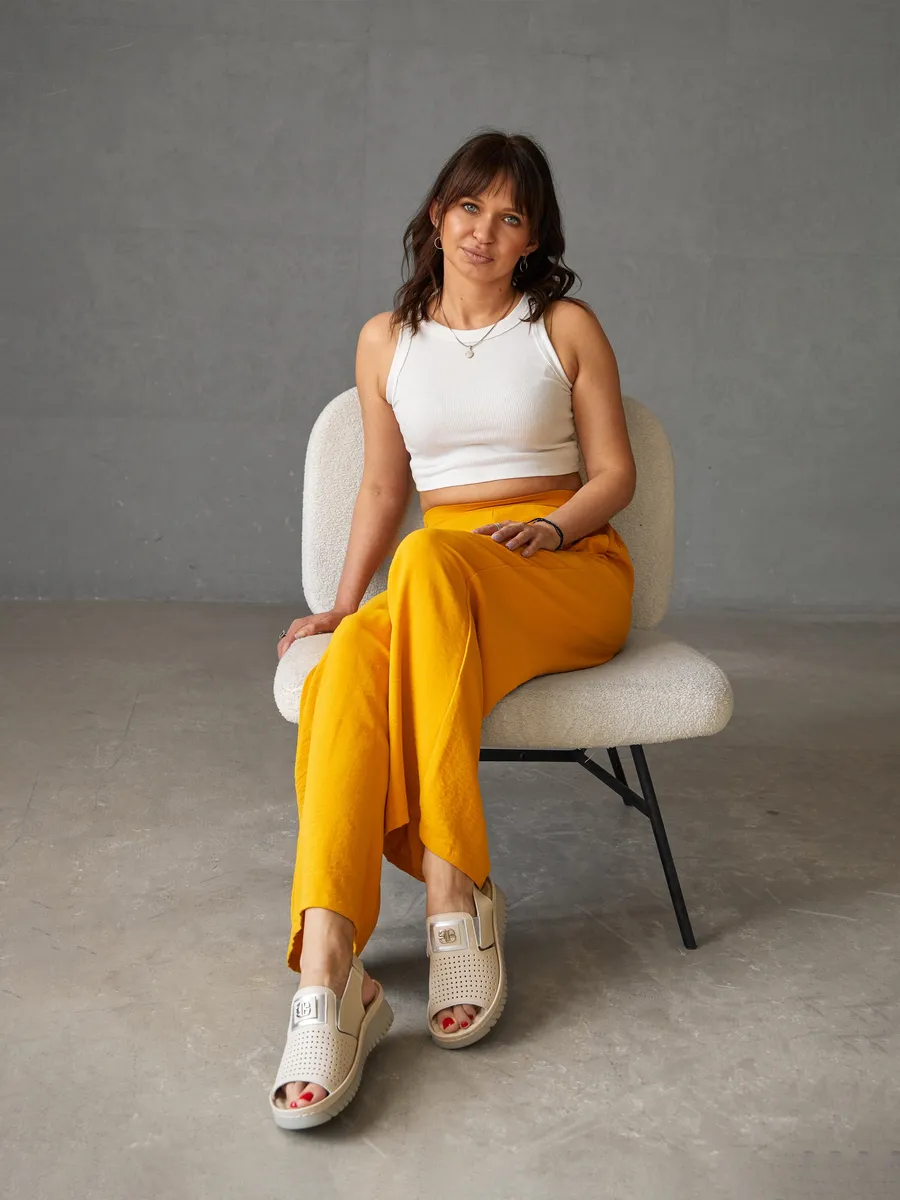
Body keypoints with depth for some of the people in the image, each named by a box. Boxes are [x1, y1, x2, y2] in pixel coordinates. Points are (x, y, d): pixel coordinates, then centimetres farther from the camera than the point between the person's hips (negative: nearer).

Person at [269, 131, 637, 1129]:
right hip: (435, 584, 2)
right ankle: (327, 980, -42)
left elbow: (614, 472, 8)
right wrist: (344, 602, 6)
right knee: (346, 669, -35)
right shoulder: (386, 340, 16)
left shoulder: (567, 328, 10)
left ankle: (450, 887, -36)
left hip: (570, 572, -2)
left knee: (432, 561, -38)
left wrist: (551, 527, -12)